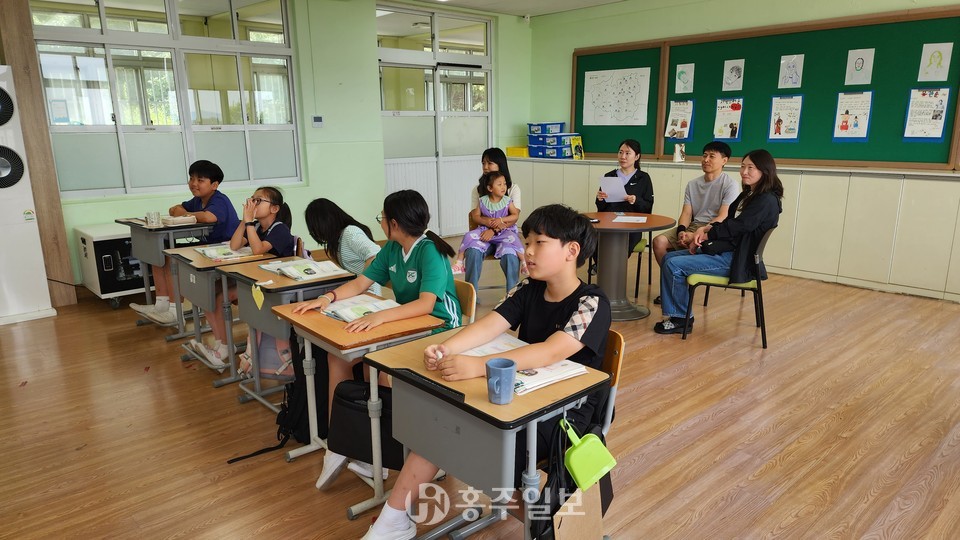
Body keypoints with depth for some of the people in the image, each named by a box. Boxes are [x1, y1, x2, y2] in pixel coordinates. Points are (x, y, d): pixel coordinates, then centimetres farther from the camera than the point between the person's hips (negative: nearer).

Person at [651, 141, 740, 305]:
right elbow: (686, 213, 8)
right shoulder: (693, 184, 16)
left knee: (691, 246, -36)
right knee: (659, 241, -19)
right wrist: (681, 231, -15)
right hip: (692, 226, 6)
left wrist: (696, 235, -21)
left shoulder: (730, 185, -2)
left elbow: (723, 218, -12)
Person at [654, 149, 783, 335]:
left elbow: (737, 227, -18)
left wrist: (705, 234, -7)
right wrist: (706, 228, -4)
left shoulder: (767, 201, -14)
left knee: (674, 265, -19)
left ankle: (682, 319, -3)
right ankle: (675, 315, 3)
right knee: (669, 258, 7)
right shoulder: (747, 195, 16)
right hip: (726, 251, 11)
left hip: (736, 259, -11)